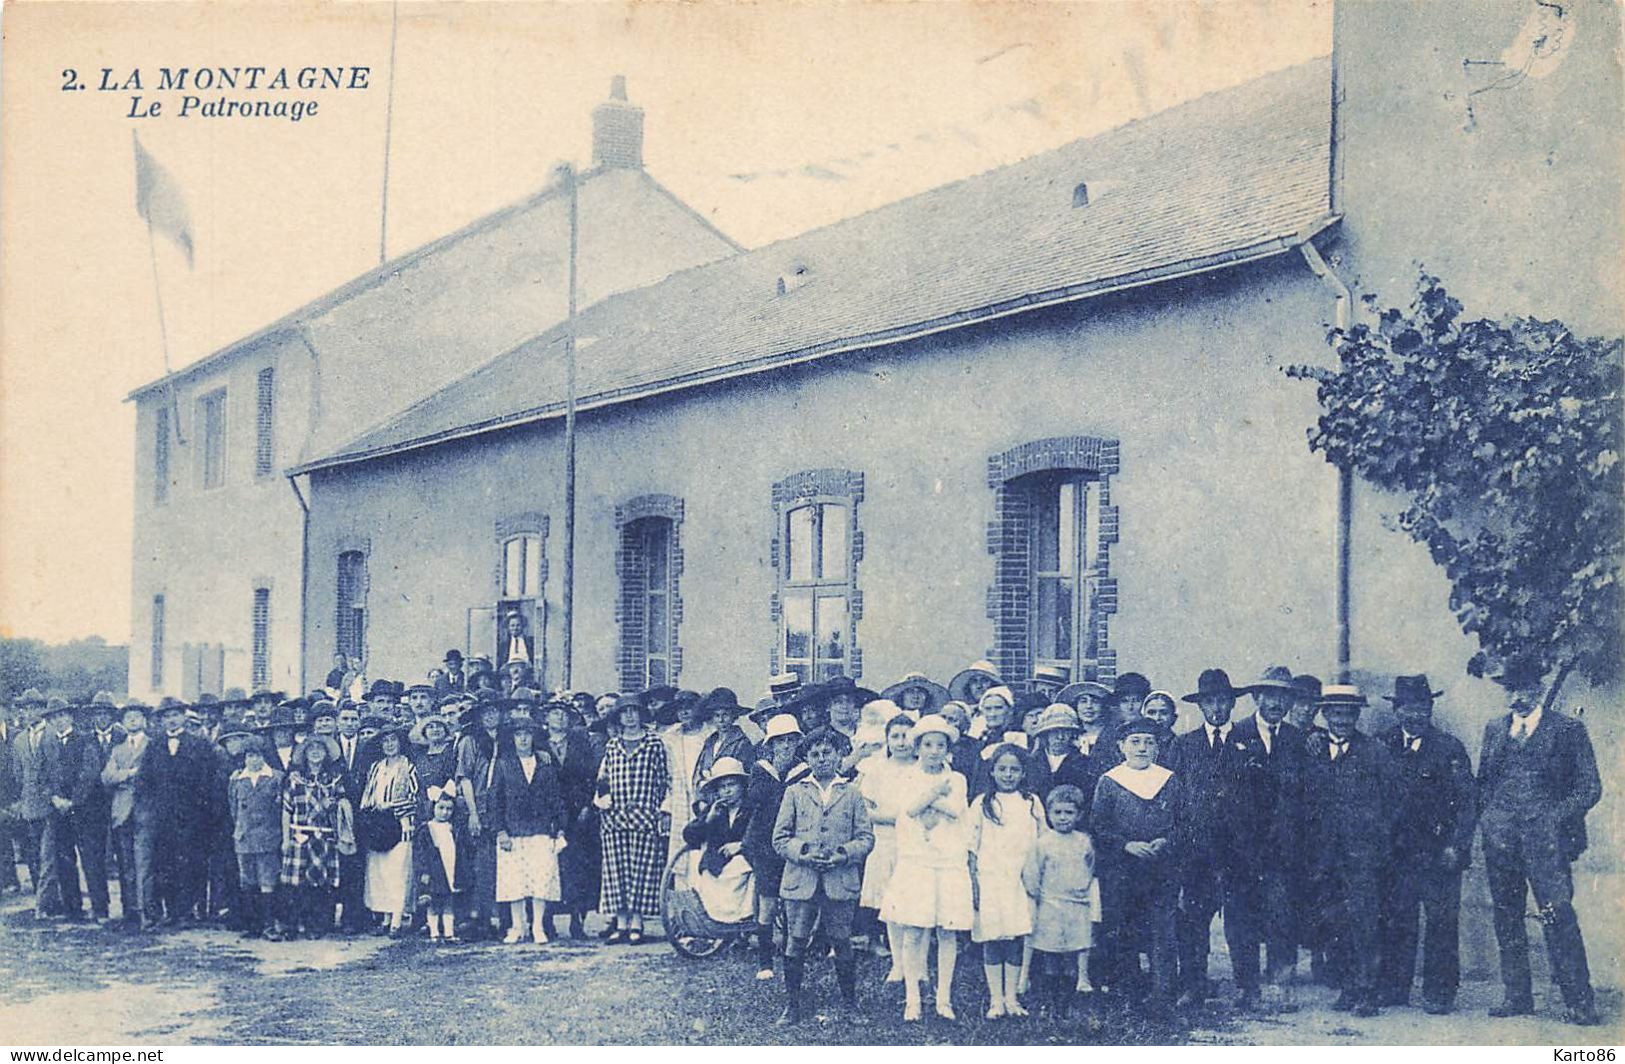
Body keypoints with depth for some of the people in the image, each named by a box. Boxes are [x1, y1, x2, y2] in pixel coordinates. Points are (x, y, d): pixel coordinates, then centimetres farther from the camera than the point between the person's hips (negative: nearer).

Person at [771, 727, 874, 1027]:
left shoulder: (851, 793, 9)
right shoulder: (794, 792, 9)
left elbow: (866, 838, 6)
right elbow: (780, 838, 6)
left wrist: (844, 854, -11)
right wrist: (802, 854, -11)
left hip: (840, 883, 0)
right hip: (800, 881, 0)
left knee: (842, 944, 3)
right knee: (795, 943, 1)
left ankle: (850, 1004, 16)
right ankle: (792, 1005, 11)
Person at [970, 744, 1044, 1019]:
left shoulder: (1032, 802, 8)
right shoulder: (982, 803, 3)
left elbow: (1042, 844, 12)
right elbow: (972, 847, 4)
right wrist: (973, 884, -1)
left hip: (1022, 880, 1)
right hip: (990, 880, -1)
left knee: (1017, 940, 3)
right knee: (992, 940, -1)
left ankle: (1011, 998, 12)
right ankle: (996, 1000, 6)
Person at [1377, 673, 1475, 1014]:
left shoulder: (1449, 748, 0)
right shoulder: (1384, 745, 8)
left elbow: (1467, 801, -2)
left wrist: (1456, 845, -10)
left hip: (1440, 854, -3)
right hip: (1397, 852, 3)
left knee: (1442, 924, -2)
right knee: (1394, 922, 4)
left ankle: (1439, 995, 5)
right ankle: (1393, 990, 13)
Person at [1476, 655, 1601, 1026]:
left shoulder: (1568, 729, 4)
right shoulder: (1494, 729, 17)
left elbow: (1589, 787, 1)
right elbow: (1482, 782, 21)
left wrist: (1557, 817, -10)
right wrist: (1488, 815, 3)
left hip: (1545, 838, -5)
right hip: (1501, 838, 5)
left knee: (1558, 915, -13)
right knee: (1507, 918, 7)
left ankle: (1579, 1001, -8)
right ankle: (1517, 996, 15)